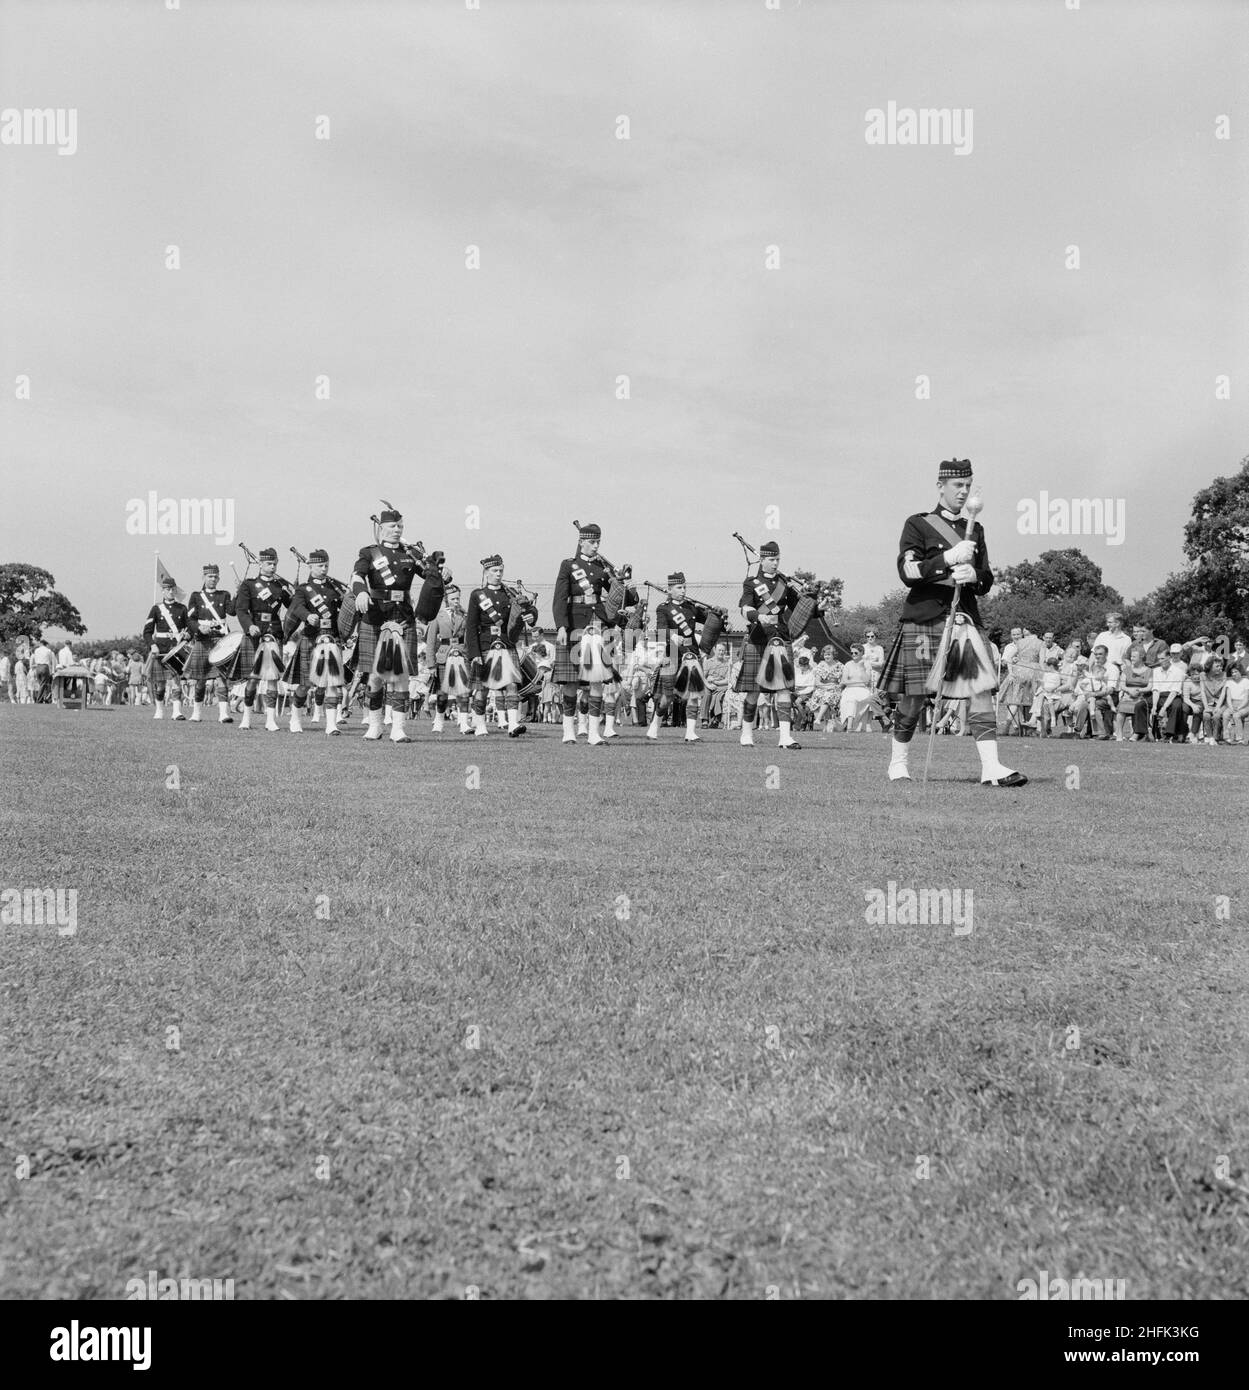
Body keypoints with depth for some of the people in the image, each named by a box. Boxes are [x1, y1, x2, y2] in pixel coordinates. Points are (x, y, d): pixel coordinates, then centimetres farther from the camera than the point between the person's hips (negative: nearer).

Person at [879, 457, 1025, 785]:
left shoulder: (975, 530, 17)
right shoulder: (917, 525, 3)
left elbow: (987, 582, 15)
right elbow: (907, 571, -9)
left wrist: (973, 575, -8)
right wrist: (948, 558, -19)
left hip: (966, 617, 4)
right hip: (924, 619, -4)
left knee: (981, 690, -8)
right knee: (913, 696, 1)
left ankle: (991, 768, -10)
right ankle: (898, 764, 17)